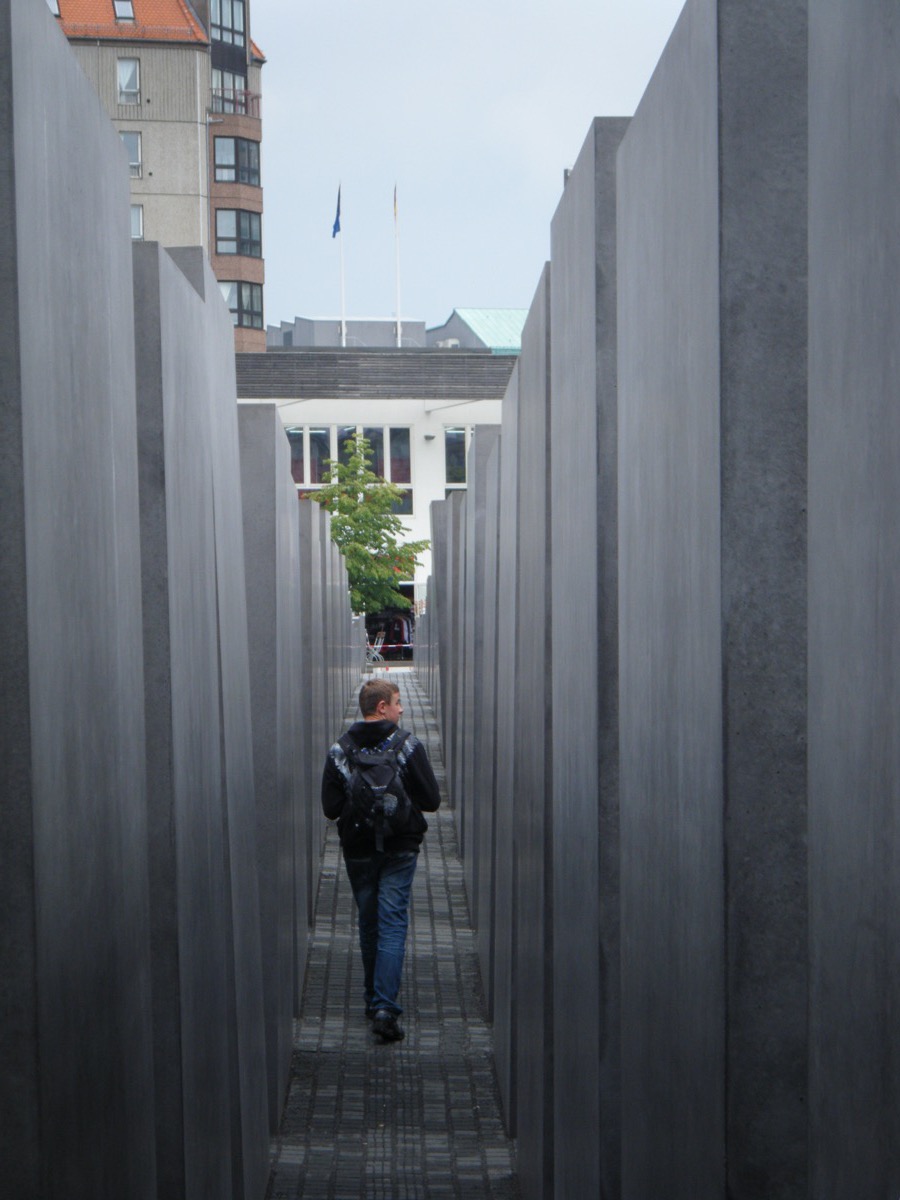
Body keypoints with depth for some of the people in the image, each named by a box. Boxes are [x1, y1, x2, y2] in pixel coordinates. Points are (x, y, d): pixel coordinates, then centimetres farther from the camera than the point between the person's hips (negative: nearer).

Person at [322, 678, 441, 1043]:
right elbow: (431, 800, -8)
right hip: (400, 848, -2)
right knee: (393, 924, -3)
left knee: (368, 925, 16)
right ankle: (385, 1006, -13)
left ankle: (373, 1000, 25)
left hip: (358, 851, 2)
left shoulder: (339, 750, -4)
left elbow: (330, 808, -5)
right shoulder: (408, 745, -8)